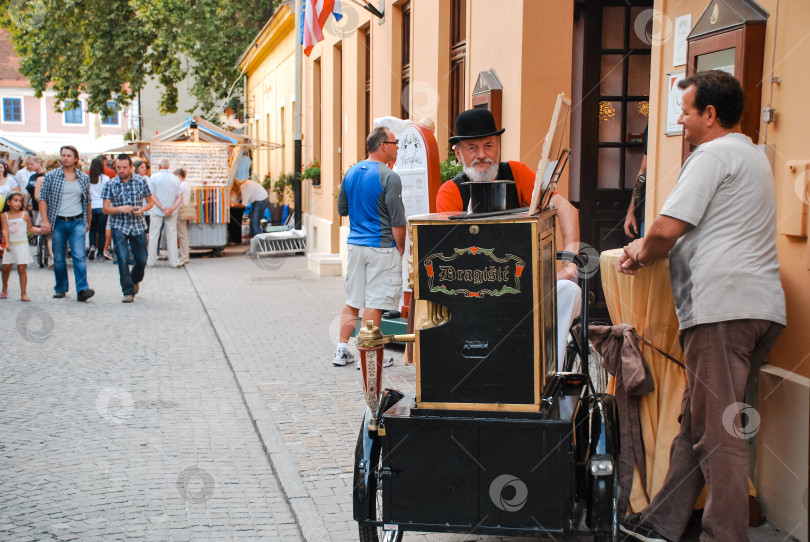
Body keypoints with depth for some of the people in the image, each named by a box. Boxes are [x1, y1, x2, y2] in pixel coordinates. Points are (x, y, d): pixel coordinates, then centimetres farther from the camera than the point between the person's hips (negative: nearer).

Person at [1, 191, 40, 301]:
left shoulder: (24, 215, 1)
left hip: (22, 245, -1)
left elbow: (30, 228, 11)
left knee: (22, 269, -4)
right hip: (10, 245, 1)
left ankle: (23, 294, 1)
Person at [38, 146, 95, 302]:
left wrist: (88, 221, 17)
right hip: (58, 222, 0)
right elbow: (43, 199, 2)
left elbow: (87, 201, 16)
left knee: (79, 256, -12)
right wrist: (45, 220, -7)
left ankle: (82, 289, -17)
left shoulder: (84, 178, 7)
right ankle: (61, 288, 21)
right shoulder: (51, 176, 2)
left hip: (77, 222, 0)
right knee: (58, 258, 7)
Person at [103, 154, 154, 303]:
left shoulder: (141, 181, 0)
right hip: (119, 225, -1)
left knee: (142, 260, 6)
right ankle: (128, 292, -4)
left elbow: (150, 202, 9)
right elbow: (105, 209, -3)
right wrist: (120, 208, -22)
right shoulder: (111, 184, -2)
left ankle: (135, 280, 38)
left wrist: (142, 209, -13)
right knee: (123, 259, -13)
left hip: (138, 225, 2)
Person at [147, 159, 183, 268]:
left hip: (156, 211, -2)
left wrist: (163, 208, -13)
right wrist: (172, 209, -12)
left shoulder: (154, 177, -3)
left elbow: (152, 196, -10)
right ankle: (174, 262, 7)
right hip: (172, 213, 2)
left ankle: (150, 261, 8)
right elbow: (180, 197, -4)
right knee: (172, 236, 7)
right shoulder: (175, 179, 3)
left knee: (153, 236, 5)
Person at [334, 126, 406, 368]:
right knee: (375, 302, 0)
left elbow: (342, 209, 18)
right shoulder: (389, 177, -14)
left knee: (352, 300, 14)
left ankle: (342, 350, 15)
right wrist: (400, 249, -3)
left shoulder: (351, 173, 7)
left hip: (355, 244, 7)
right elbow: (397, 222, -14)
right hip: (382, 248, -7)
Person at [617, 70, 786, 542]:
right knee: (697, 421, 12)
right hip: (764, 307, 10)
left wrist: (642, 256, 8)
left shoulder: (713, 155, -5)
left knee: (717, 431, -7)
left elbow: (668, 228, -13)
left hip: (722, 307, -10)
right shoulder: (753, 156, 26)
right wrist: (648, 247, 22)